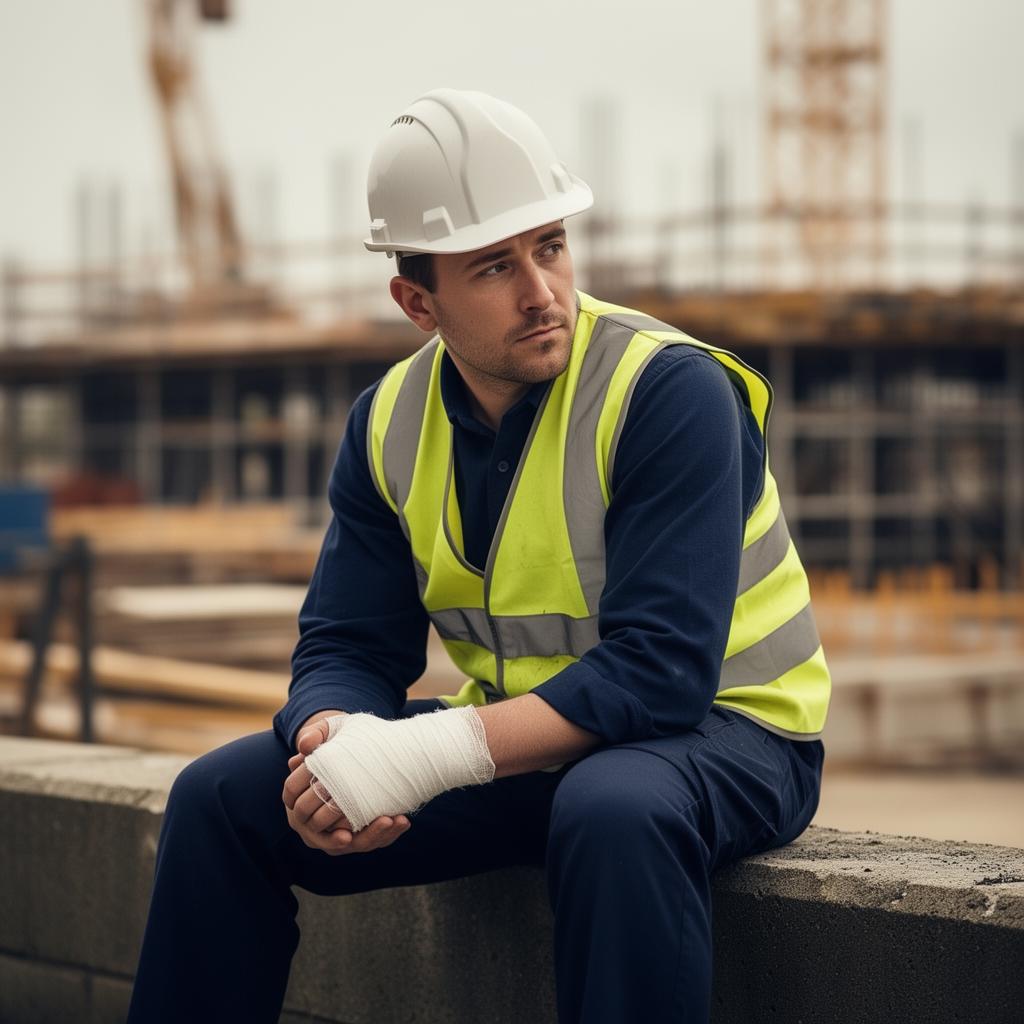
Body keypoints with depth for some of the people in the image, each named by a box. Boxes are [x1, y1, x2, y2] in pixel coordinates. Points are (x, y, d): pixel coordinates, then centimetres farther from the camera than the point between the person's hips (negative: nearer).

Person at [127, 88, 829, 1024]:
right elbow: (348, 646, 1)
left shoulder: (672, 392, -21)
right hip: (522, 738, 6)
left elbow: (658, 672, -28)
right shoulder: (393, 422, -1)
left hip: (718, 730, -5)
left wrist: (429, 754, -35)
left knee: (615, 812, -40)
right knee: (221, 797, -4)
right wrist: (334, 739, -25)